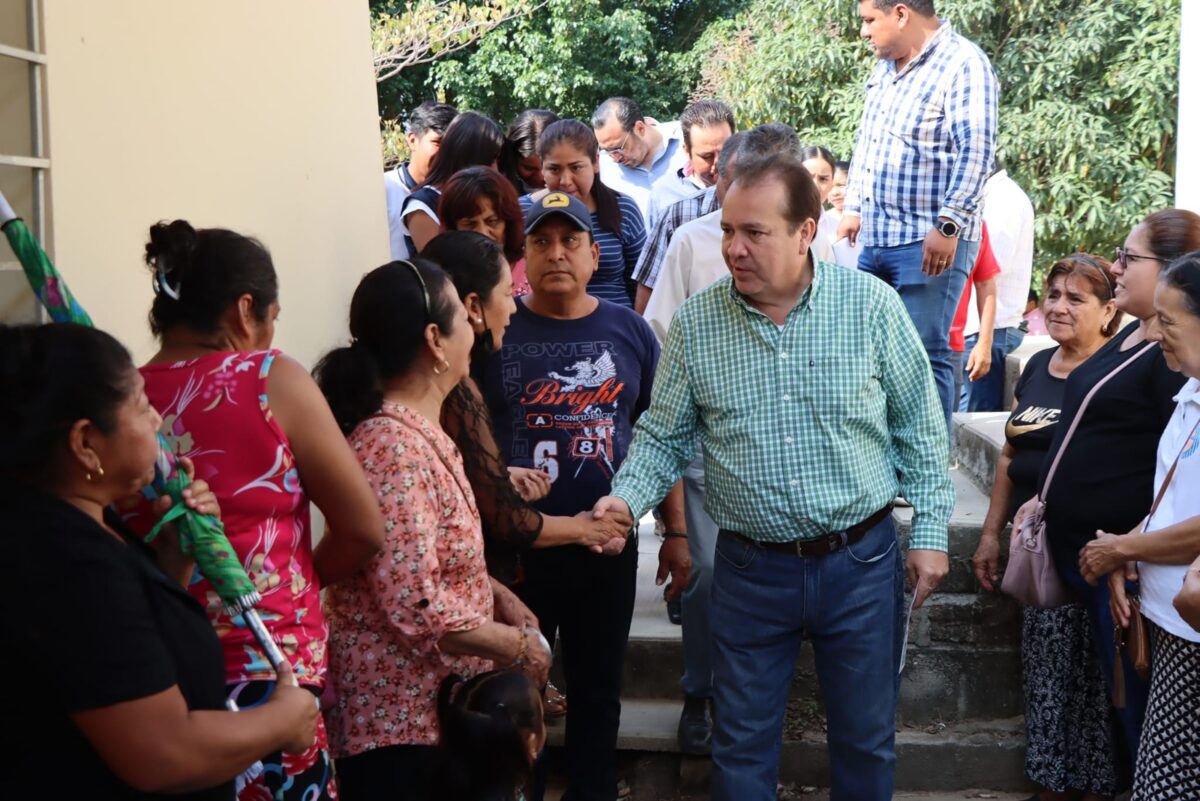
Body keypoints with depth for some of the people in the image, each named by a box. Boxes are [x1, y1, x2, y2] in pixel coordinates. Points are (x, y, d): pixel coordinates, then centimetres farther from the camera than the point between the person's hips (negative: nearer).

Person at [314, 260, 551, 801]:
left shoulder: (421, 430, 7)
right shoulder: (394, 447, -24)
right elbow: (417, 610, -27)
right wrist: (517, 646, -15)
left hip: (439, 702, 10)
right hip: (401, 720, -10)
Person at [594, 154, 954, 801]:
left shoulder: (872, 306, -7)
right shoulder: (695, 323, -4)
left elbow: (920, 430, 0)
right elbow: (662, 437, 3)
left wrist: (929, 532, -1)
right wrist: (626, 498, -15)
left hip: (862, 559, 0)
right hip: (750, 569, 1)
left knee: (867, 739, 15)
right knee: (743, 746, 13)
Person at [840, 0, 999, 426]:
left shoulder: (962, 63, -10)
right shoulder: (885, 67, 16)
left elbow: (976, 149, -19)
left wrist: (948, 225, -24)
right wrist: (853, 207, 20)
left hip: (929, 242, -8)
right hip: (874, 238, 9)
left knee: (924, 355, -7)